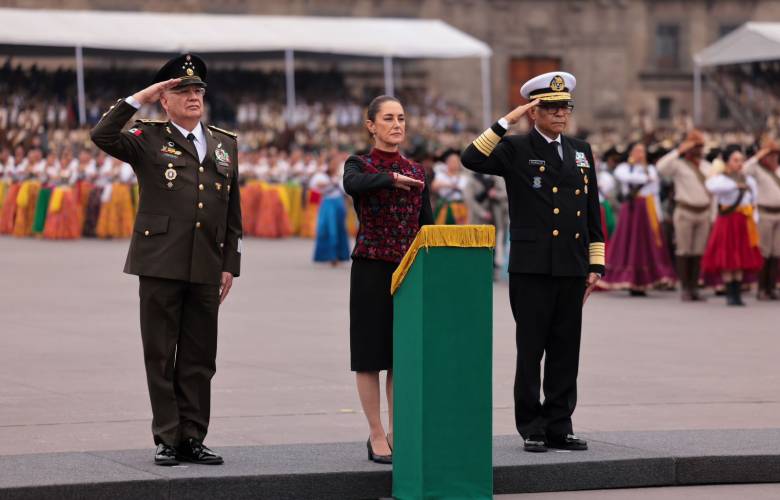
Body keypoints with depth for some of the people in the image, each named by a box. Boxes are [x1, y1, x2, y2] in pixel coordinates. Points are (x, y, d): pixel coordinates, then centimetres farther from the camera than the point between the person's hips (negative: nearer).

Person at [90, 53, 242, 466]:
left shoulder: (226, 144, 15)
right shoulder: (148, 139, 4)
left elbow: (232, 212, 15)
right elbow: (102, 137, -16)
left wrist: (230, 265, 10)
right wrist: (137, 99, -13)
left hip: (206, 269, 3)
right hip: (160, 265, -3)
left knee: (199, 358, 6)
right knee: (161, 356, 1)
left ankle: (193, 439, 12)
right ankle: (167, 439, 6)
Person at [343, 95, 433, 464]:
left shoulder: (416, 171, 11)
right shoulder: (359, 165, -1)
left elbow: (426, 226, 11)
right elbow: (353, 185, -26)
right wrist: (391, 177, -37)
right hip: (371, 270, -4)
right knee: (371, 353, 1)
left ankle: (397, 433, 15)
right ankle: (376, 437, 7)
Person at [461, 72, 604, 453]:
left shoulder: (581, 151, 15)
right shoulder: (516, 149, 0)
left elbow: (592, 212, 16)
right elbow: (472, 159, -18)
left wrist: (595, 265, 10)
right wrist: (506, 121, -18)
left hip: (572, 268, 4)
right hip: (531, 269, -4)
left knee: (566, 351, 6)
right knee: (531, 350, 0)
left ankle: (559, 427, 12)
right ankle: (531, 429, 5)